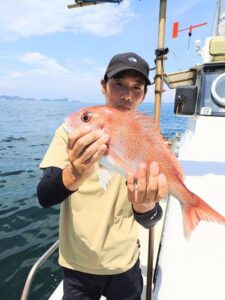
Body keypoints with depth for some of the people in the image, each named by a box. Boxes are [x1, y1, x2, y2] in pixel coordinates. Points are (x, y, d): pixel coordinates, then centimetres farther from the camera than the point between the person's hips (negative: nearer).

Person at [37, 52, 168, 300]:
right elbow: (44, 197, -19)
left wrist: (145, 207, -41)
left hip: (125, 263, 1)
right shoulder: (73, 131, -12)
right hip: (76, 264, 0)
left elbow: (149, 221, -18)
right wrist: (74, 175, -40)